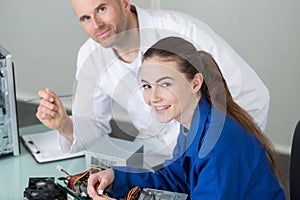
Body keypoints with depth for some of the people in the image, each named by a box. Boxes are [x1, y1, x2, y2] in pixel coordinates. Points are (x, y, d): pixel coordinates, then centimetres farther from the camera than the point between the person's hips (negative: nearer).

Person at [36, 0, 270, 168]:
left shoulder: (181, 30, -23)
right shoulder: (89, 58, -6)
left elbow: (252, 95, -19)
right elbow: (93, 126, 1)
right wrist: (65, 125, -21)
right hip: (155, 157, 4)